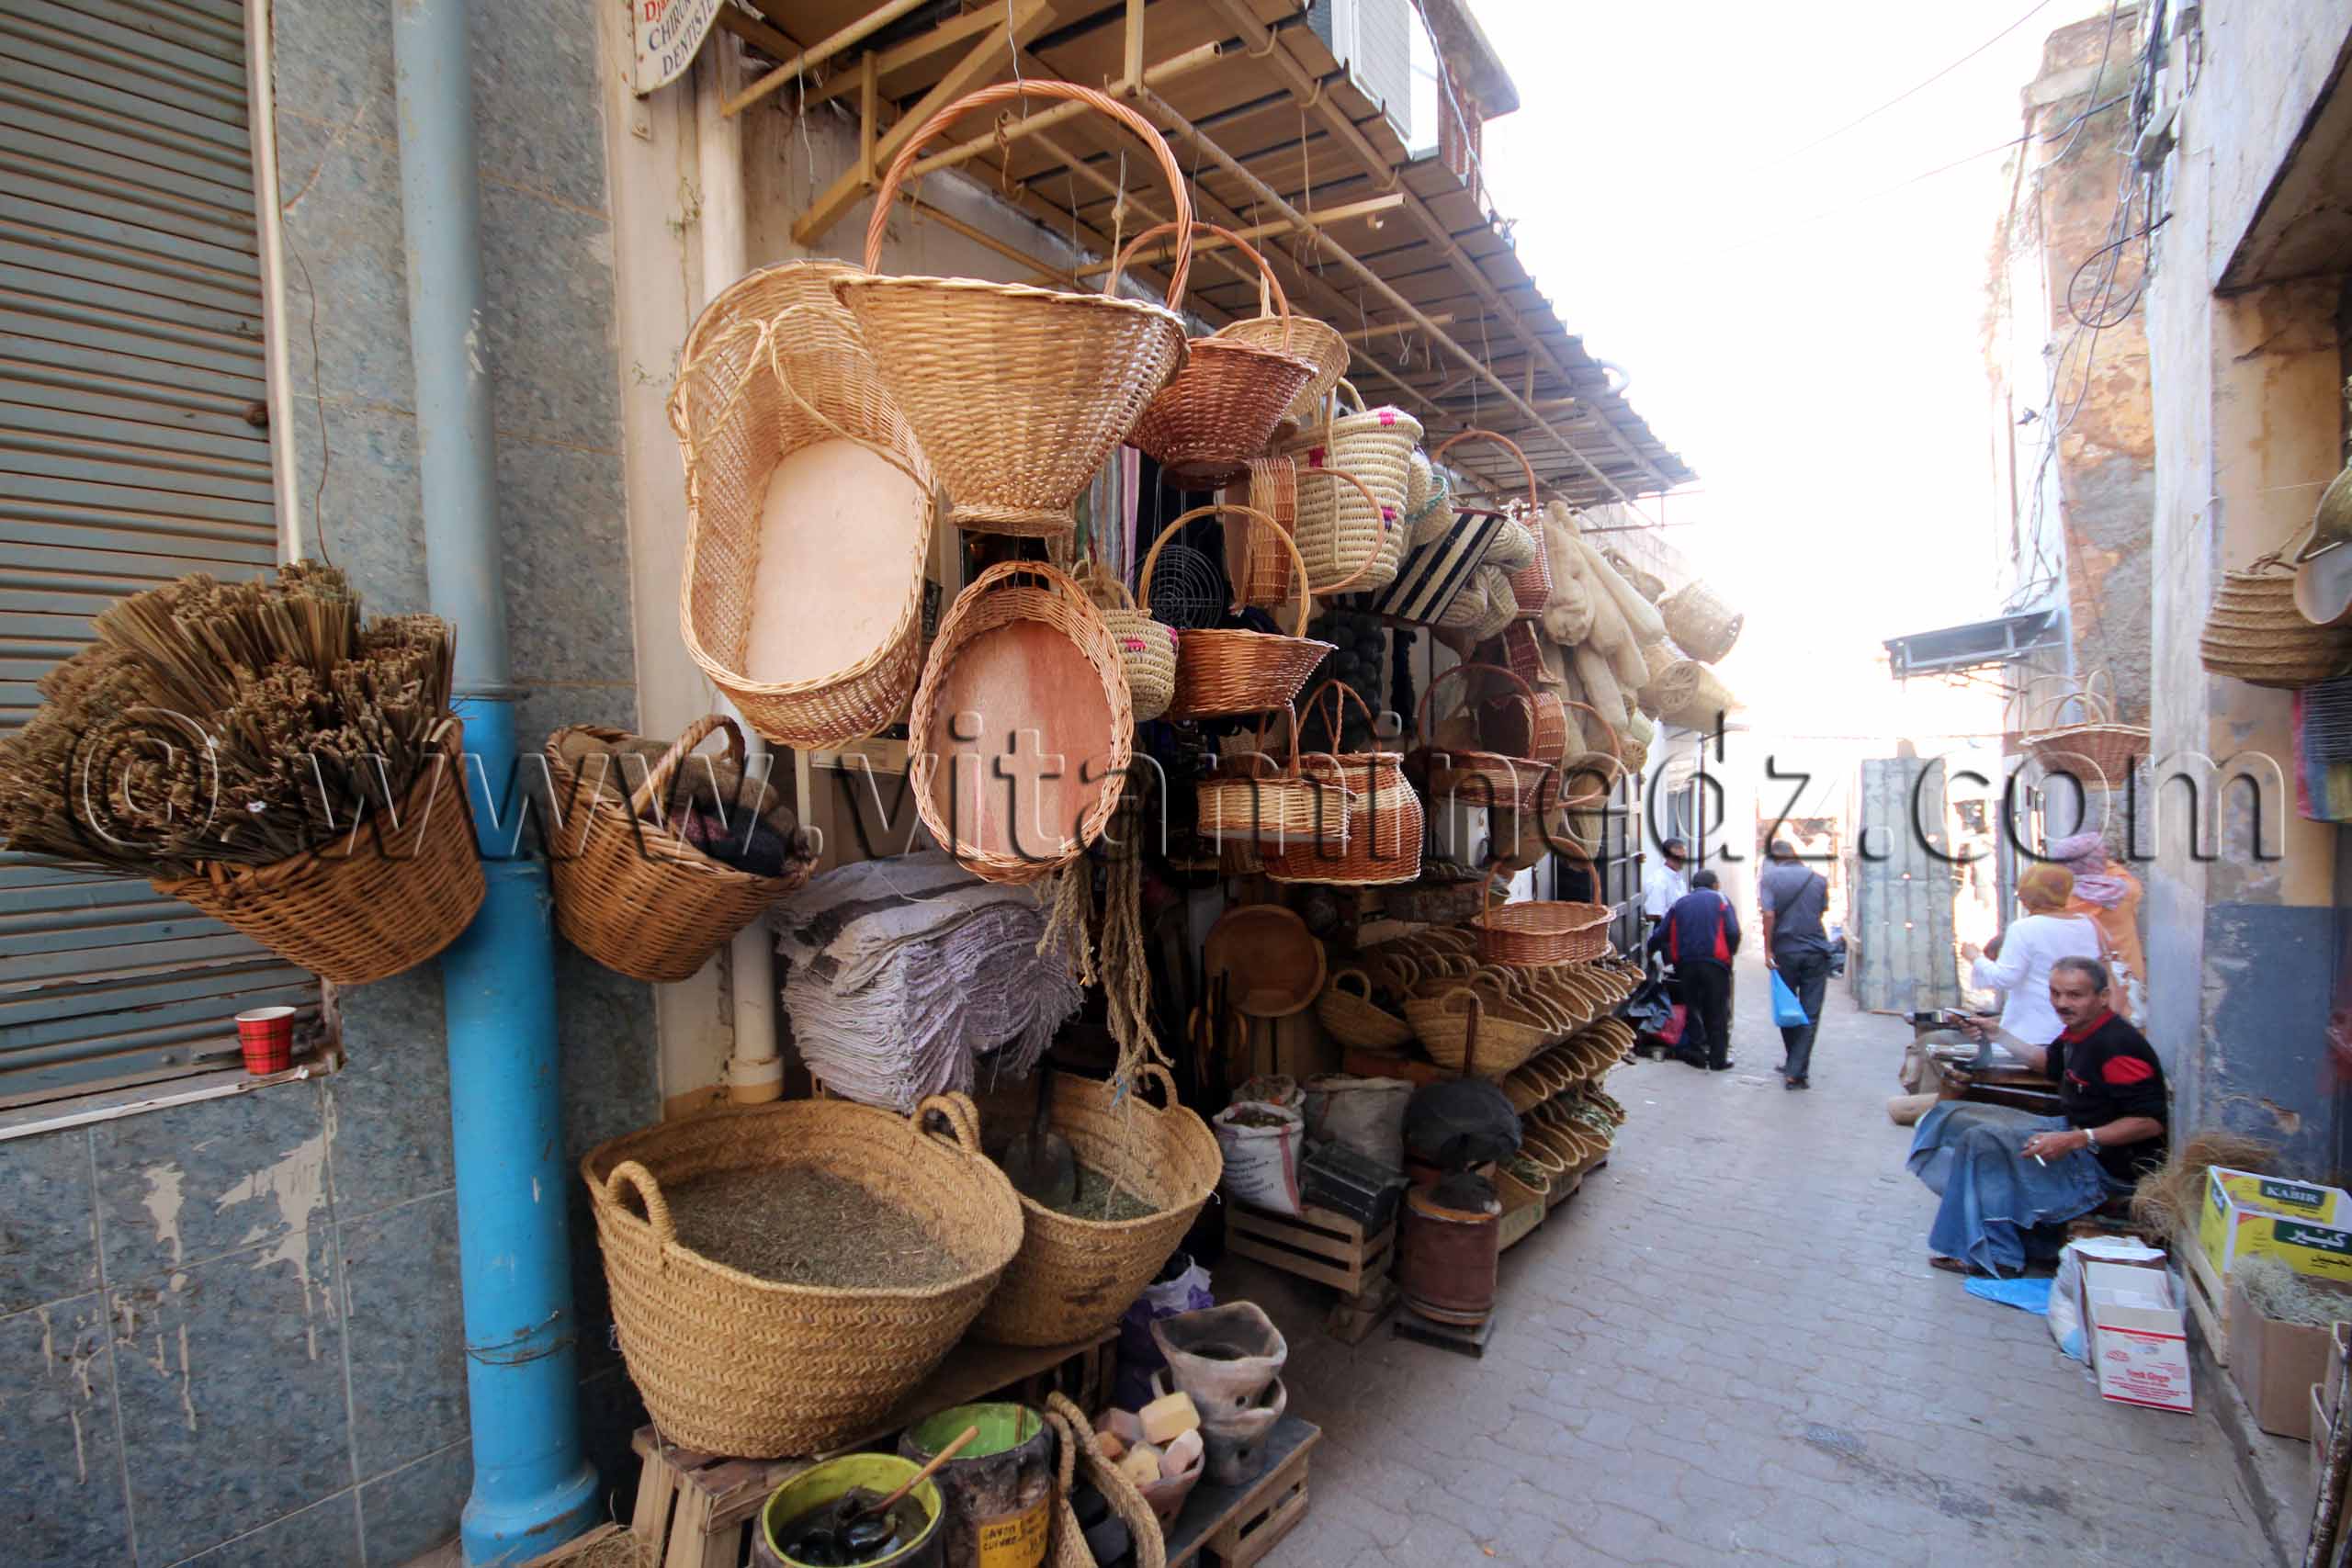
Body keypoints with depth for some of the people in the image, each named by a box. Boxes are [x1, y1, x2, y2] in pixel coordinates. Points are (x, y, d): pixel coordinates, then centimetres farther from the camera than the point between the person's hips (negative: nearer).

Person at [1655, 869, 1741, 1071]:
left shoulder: (1680, 903, 16)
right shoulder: (1720, 899, 8)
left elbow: (1660, 935, 9)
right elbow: (1733, 933, -6)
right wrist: (1730, 952, 10)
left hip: (1685, 963, 2)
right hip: (1715, 962, -2)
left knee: (1693, 1007, 15)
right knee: (1717, 1011, 6)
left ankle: (1694, 1052, 15)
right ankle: (1718, 1058, 10)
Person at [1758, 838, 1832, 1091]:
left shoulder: (1769, 877, -5)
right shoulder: (1818, 878, 3)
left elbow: (1769, 915, -13)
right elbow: (1822, 910, 11)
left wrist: (1768, 950, -10)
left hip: (1785, 952, -1)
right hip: (1817, 951, 1)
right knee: (1810, 1015, 2)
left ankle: (1794, 1065, 25)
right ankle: (1797, 1072, -4)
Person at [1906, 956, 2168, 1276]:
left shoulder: (2117, 1044, -23)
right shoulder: (2080, 1032, 8)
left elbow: (2152, 1121, -27)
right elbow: (2048, 1062, 29)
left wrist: (2076, 1140, -32)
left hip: (2108, 1164, -10)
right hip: (2071, 1131, 11)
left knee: (1983, 1140, -22)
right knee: (1956, 1118, 9)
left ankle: (1994, 1253, -8)